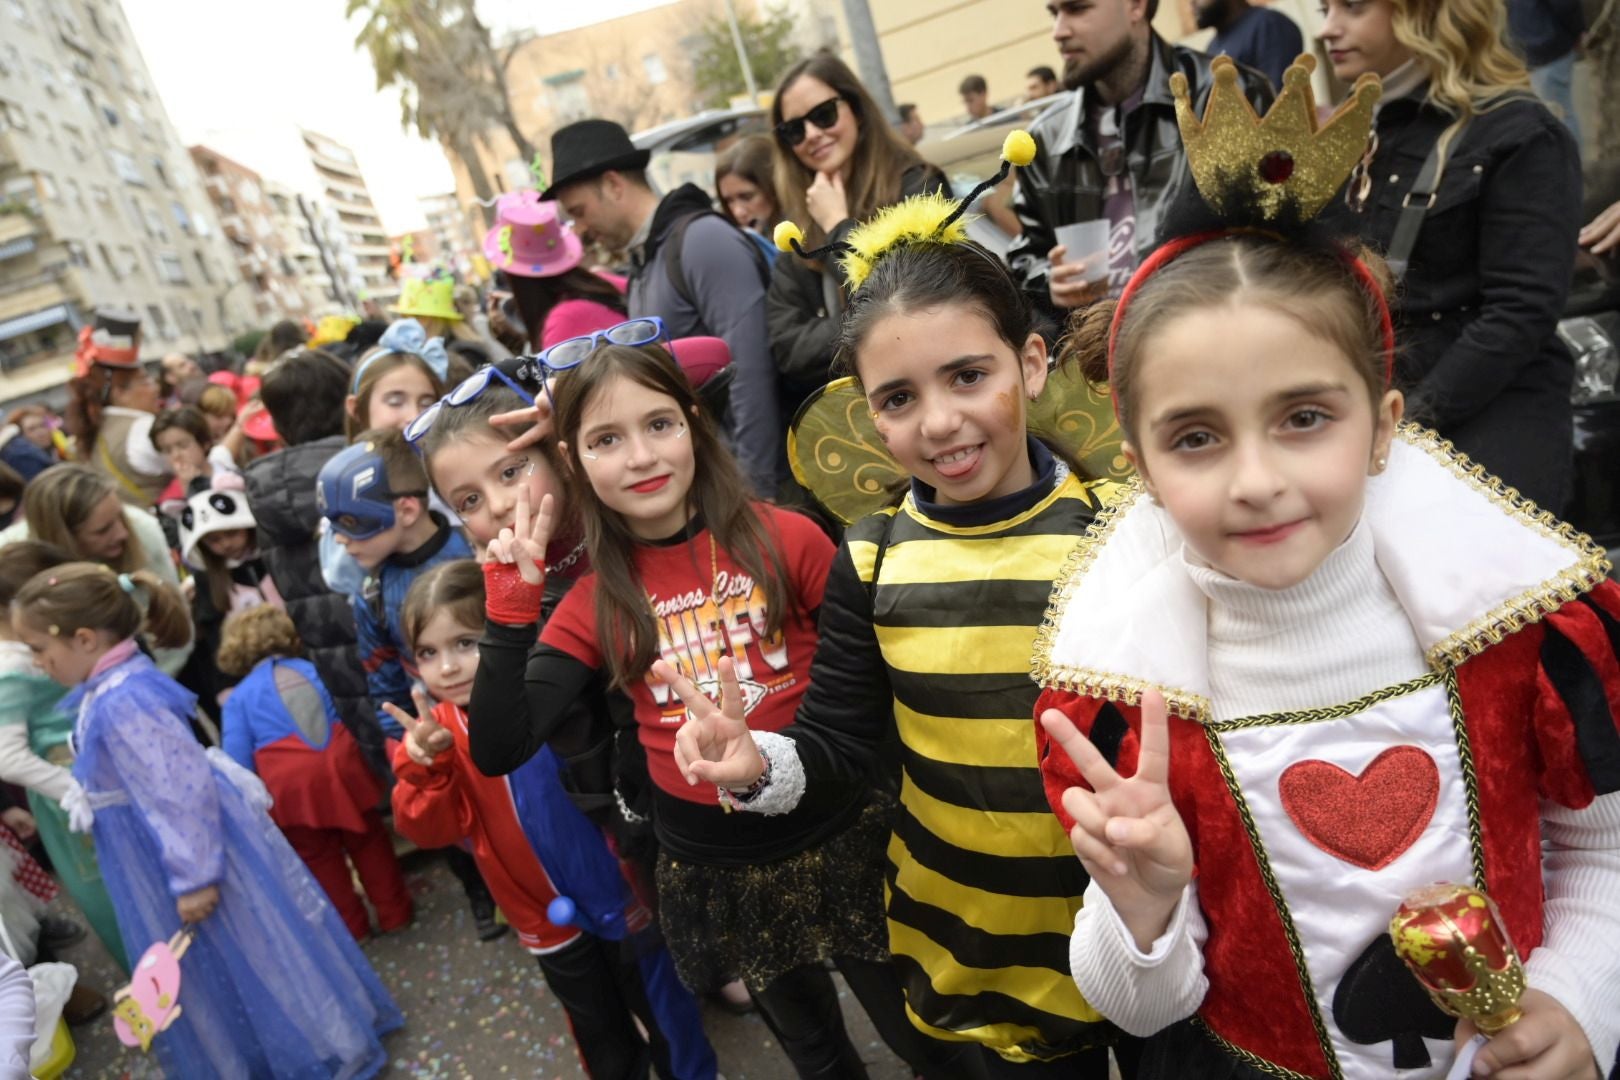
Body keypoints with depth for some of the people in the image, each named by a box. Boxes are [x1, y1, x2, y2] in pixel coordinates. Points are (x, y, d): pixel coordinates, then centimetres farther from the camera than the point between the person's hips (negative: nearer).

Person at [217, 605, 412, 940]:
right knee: (367, 840, 19)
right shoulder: (315, 670, 19)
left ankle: (352, 928, 28)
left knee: (318, 856, 16)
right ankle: (394, 913, 29)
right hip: (341, 764, 2)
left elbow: (237, 763, 2)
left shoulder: (238, 697, 11)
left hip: (289, 782, -2)